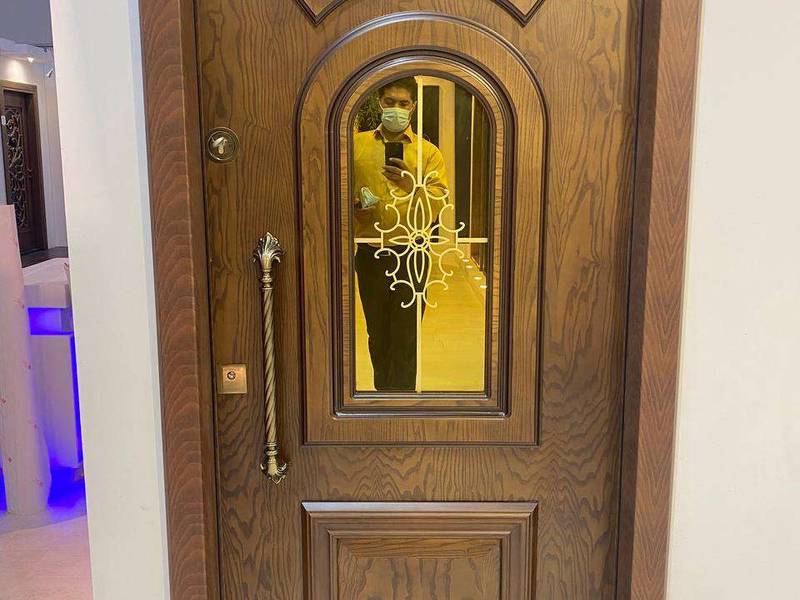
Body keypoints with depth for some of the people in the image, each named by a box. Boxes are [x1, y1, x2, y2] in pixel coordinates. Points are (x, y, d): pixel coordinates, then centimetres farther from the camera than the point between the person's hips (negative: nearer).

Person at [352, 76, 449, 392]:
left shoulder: (428, 152, 3)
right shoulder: (357, 144, 7)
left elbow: (435, 205, -9)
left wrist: (411, 186, -27)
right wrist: (354, 206, -10)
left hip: (410, 255, -2)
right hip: (369, 255, 2)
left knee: (405, 339, 0)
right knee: (377, 334, 14)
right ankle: (382, 392, 31)